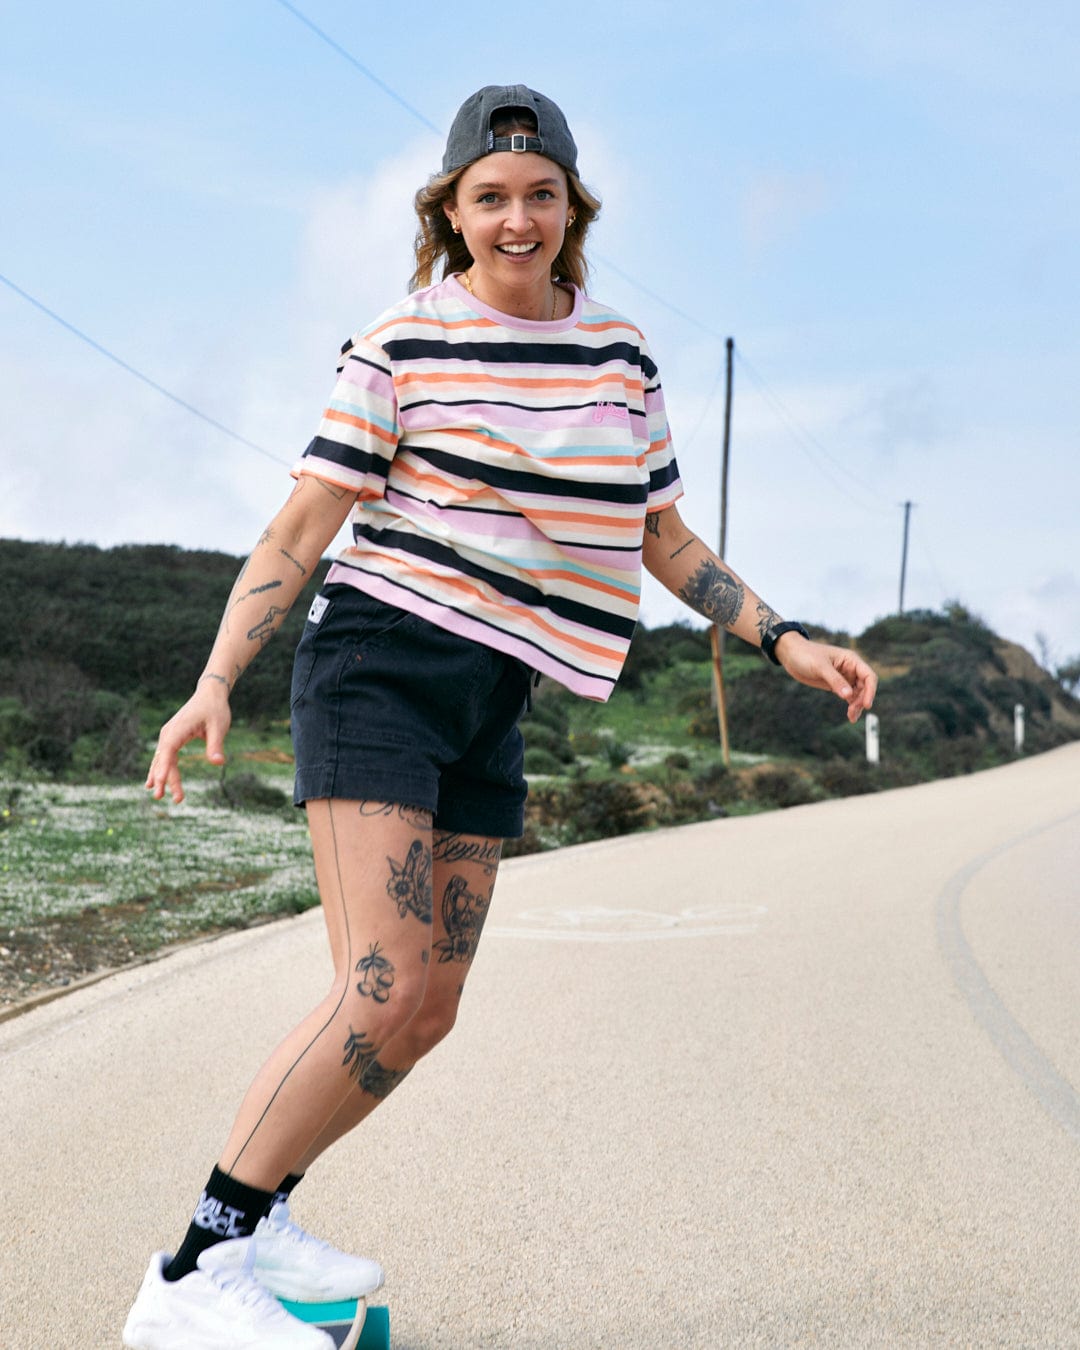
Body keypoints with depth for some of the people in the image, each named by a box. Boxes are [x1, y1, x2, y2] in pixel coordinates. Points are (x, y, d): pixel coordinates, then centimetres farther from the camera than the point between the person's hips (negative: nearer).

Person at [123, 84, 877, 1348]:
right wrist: (216, 683, -18)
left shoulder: (620, 354, 10)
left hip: (491, 700, 7)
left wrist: (783, 640, 9)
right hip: (378, 665, -6)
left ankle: (253, 1220, 19)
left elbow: (664, 540, 17)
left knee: (426, 1012, 4)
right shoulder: (400, 345, -5)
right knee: (384, 991, -18)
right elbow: (300, 528, -7)